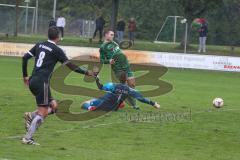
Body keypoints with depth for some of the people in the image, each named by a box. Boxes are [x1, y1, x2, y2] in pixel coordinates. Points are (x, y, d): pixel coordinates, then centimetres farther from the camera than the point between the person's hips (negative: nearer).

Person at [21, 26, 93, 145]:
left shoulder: (39, 45, 13)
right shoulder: (56, 50, -5)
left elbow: (25, 57, 12)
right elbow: (70, 66, -4)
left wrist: (25, 76, 21)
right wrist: (86, 72, 6)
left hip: (32, 81, 7)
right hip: (42, 82, -7)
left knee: (54, 106, 15)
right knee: (42, 113, -4)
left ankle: (31, 116, 0)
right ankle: (27, 138, -8)